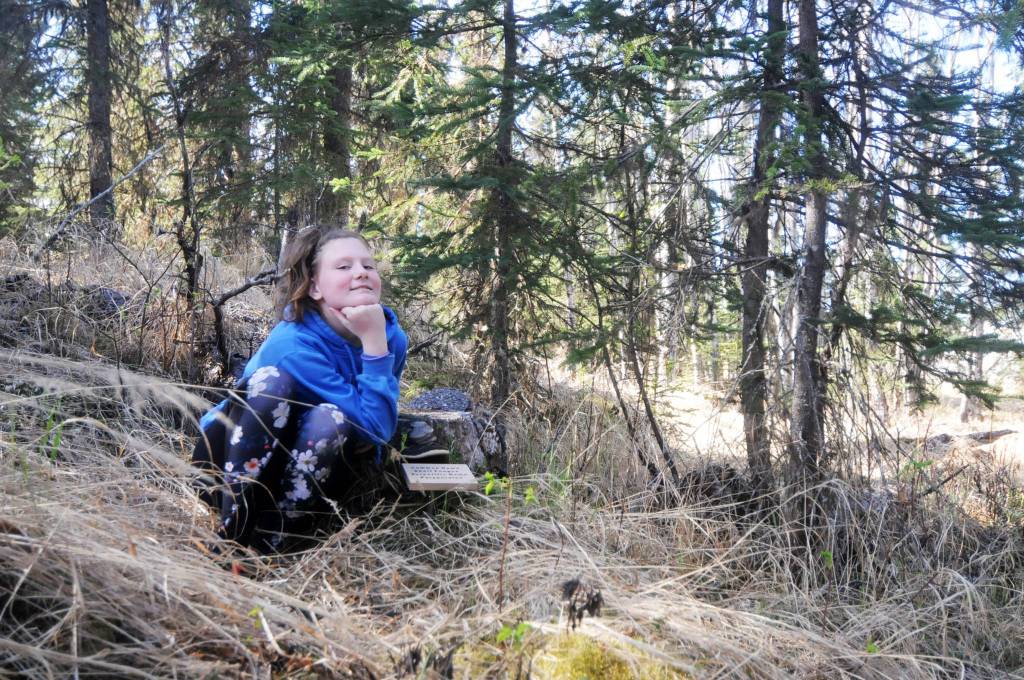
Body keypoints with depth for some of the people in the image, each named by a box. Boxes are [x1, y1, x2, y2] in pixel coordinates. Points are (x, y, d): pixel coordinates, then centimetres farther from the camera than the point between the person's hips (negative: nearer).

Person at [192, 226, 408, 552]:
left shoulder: (390, 335, -11)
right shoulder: (295, 343, -27)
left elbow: (378, 432, -3)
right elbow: (373, 427, -31)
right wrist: (373, 344, -34)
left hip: (319, 469, 3)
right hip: (249, 460, -3)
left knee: (330, 419, -31)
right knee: (273, 380, -33)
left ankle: (268, 542, -25)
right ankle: (232, 533, -32)